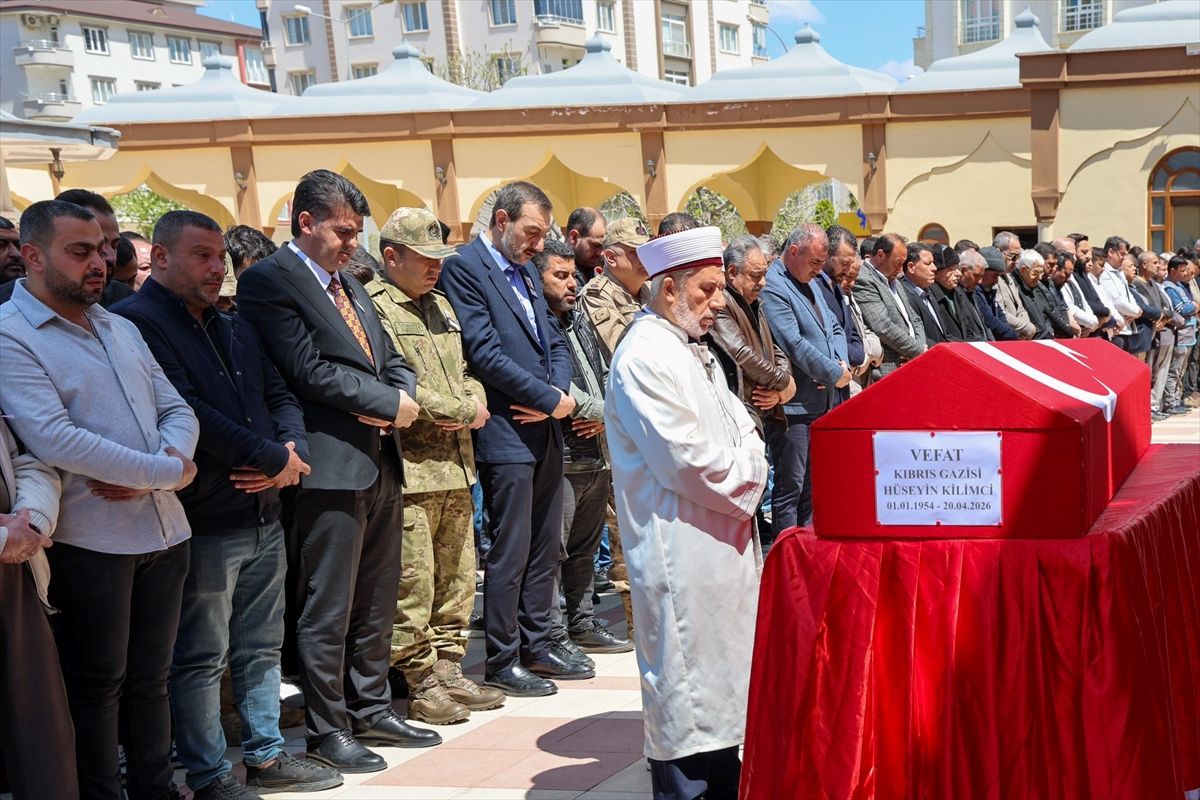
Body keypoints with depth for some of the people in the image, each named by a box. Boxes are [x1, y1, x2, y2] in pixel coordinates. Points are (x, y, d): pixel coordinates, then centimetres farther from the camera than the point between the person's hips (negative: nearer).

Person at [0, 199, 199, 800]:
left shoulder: (120, 328, 13)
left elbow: (177, 411, 11)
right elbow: (56, 441, -21)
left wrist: (154, 474, -10)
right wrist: (169, 472, -16)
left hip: (163, 529, 7)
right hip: (90, 541, -6)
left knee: (149, 679, 17)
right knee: (97, 685, 8)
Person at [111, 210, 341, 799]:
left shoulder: (234, 330, 16)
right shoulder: (136, 322, -12)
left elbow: (279, 397, 16)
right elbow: (187, 411, -21)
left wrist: (290, 453, -7)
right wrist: (274, 460, -15)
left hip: (263, 513, 8)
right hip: (203, 523, -8)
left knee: (261, 647, 17)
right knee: (201, 658, 4)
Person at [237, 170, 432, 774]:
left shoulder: (349, 284, 19)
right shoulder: (269, 281, -8)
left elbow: (392, 360, 19)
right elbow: (309, 371, -18)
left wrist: (401, 395, -4)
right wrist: (388, 402, -11)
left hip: (381, 463, 8)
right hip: (332, 468, -8)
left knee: (377, 601, 15)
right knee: (329, 609, 1)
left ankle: (371, 710, 28)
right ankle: (327, 730, 13)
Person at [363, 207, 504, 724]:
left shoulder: (440, 304, 20)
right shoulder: (373, 306, -8)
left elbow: (466, 371, 25)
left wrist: (473, 403, 2)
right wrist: (460, 411, -10)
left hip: (455, 464, 9)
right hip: (409, 469, -9)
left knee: (456, 578, 14)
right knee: (413, 584, -5)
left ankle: (449, 671, 24)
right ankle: (421, 685, 6)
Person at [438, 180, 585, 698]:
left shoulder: (526, 272, 17)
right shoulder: (464, 267, -9)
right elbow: (484, 353, -17)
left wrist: (560, 393, -4)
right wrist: (550, 399, -13)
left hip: (546, 429, 8)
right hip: (506, 435, -8)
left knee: (544, 548, 13)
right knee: (510, 553, -2)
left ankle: (536, 647, 24)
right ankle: (502, 661, 10)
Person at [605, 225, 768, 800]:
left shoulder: (694, 353, 16)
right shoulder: (645, 358, -16)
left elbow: (741, 428, 19)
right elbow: (688, 459, -22)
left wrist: (748, 471, -2)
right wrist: (744, 485, -7)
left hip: (720, 539, 10)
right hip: (682, 550, -10)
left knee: (721, 672, 16)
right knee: (686, 686, -2)